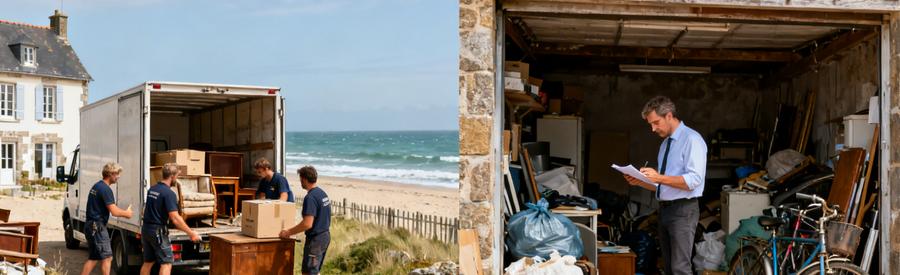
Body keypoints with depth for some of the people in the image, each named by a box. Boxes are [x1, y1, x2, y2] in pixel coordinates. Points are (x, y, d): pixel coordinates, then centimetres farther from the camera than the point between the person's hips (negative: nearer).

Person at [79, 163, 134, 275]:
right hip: (98, 226, -10)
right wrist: (126, 213, -4)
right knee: (107, 257, -6)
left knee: (93, 258, 15)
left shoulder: (96, 186, 14)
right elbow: (114, 211, -21)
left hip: (90, 225, 10)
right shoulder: (106, 189, -17)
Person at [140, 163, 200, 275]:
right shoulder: (169, 193, -18)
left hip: (146, 228, 8)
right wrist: (191, 233, -18)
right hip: (158, 231, -8)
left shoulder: (152, 189, 8)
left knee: (148, 262, 15)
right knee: (166, 263, -5)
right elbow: (175, 219, -22)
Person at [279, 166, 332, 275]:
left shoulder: (310, 197, -20)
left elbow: (307, 224, -26)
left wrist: (289, 232, -15)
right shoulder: (322, 193, 10)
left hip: (315, 239, -9)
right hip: (325, 235, 9)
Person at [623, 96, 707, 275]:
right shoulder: (666, 143, 17)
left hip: (683, 210, -8)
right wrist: (640, 182, 4)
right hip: (664, 209, 9)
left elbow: (694, 180, -18)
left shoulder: (691, 139, -9)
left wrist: (659, 177, -23)